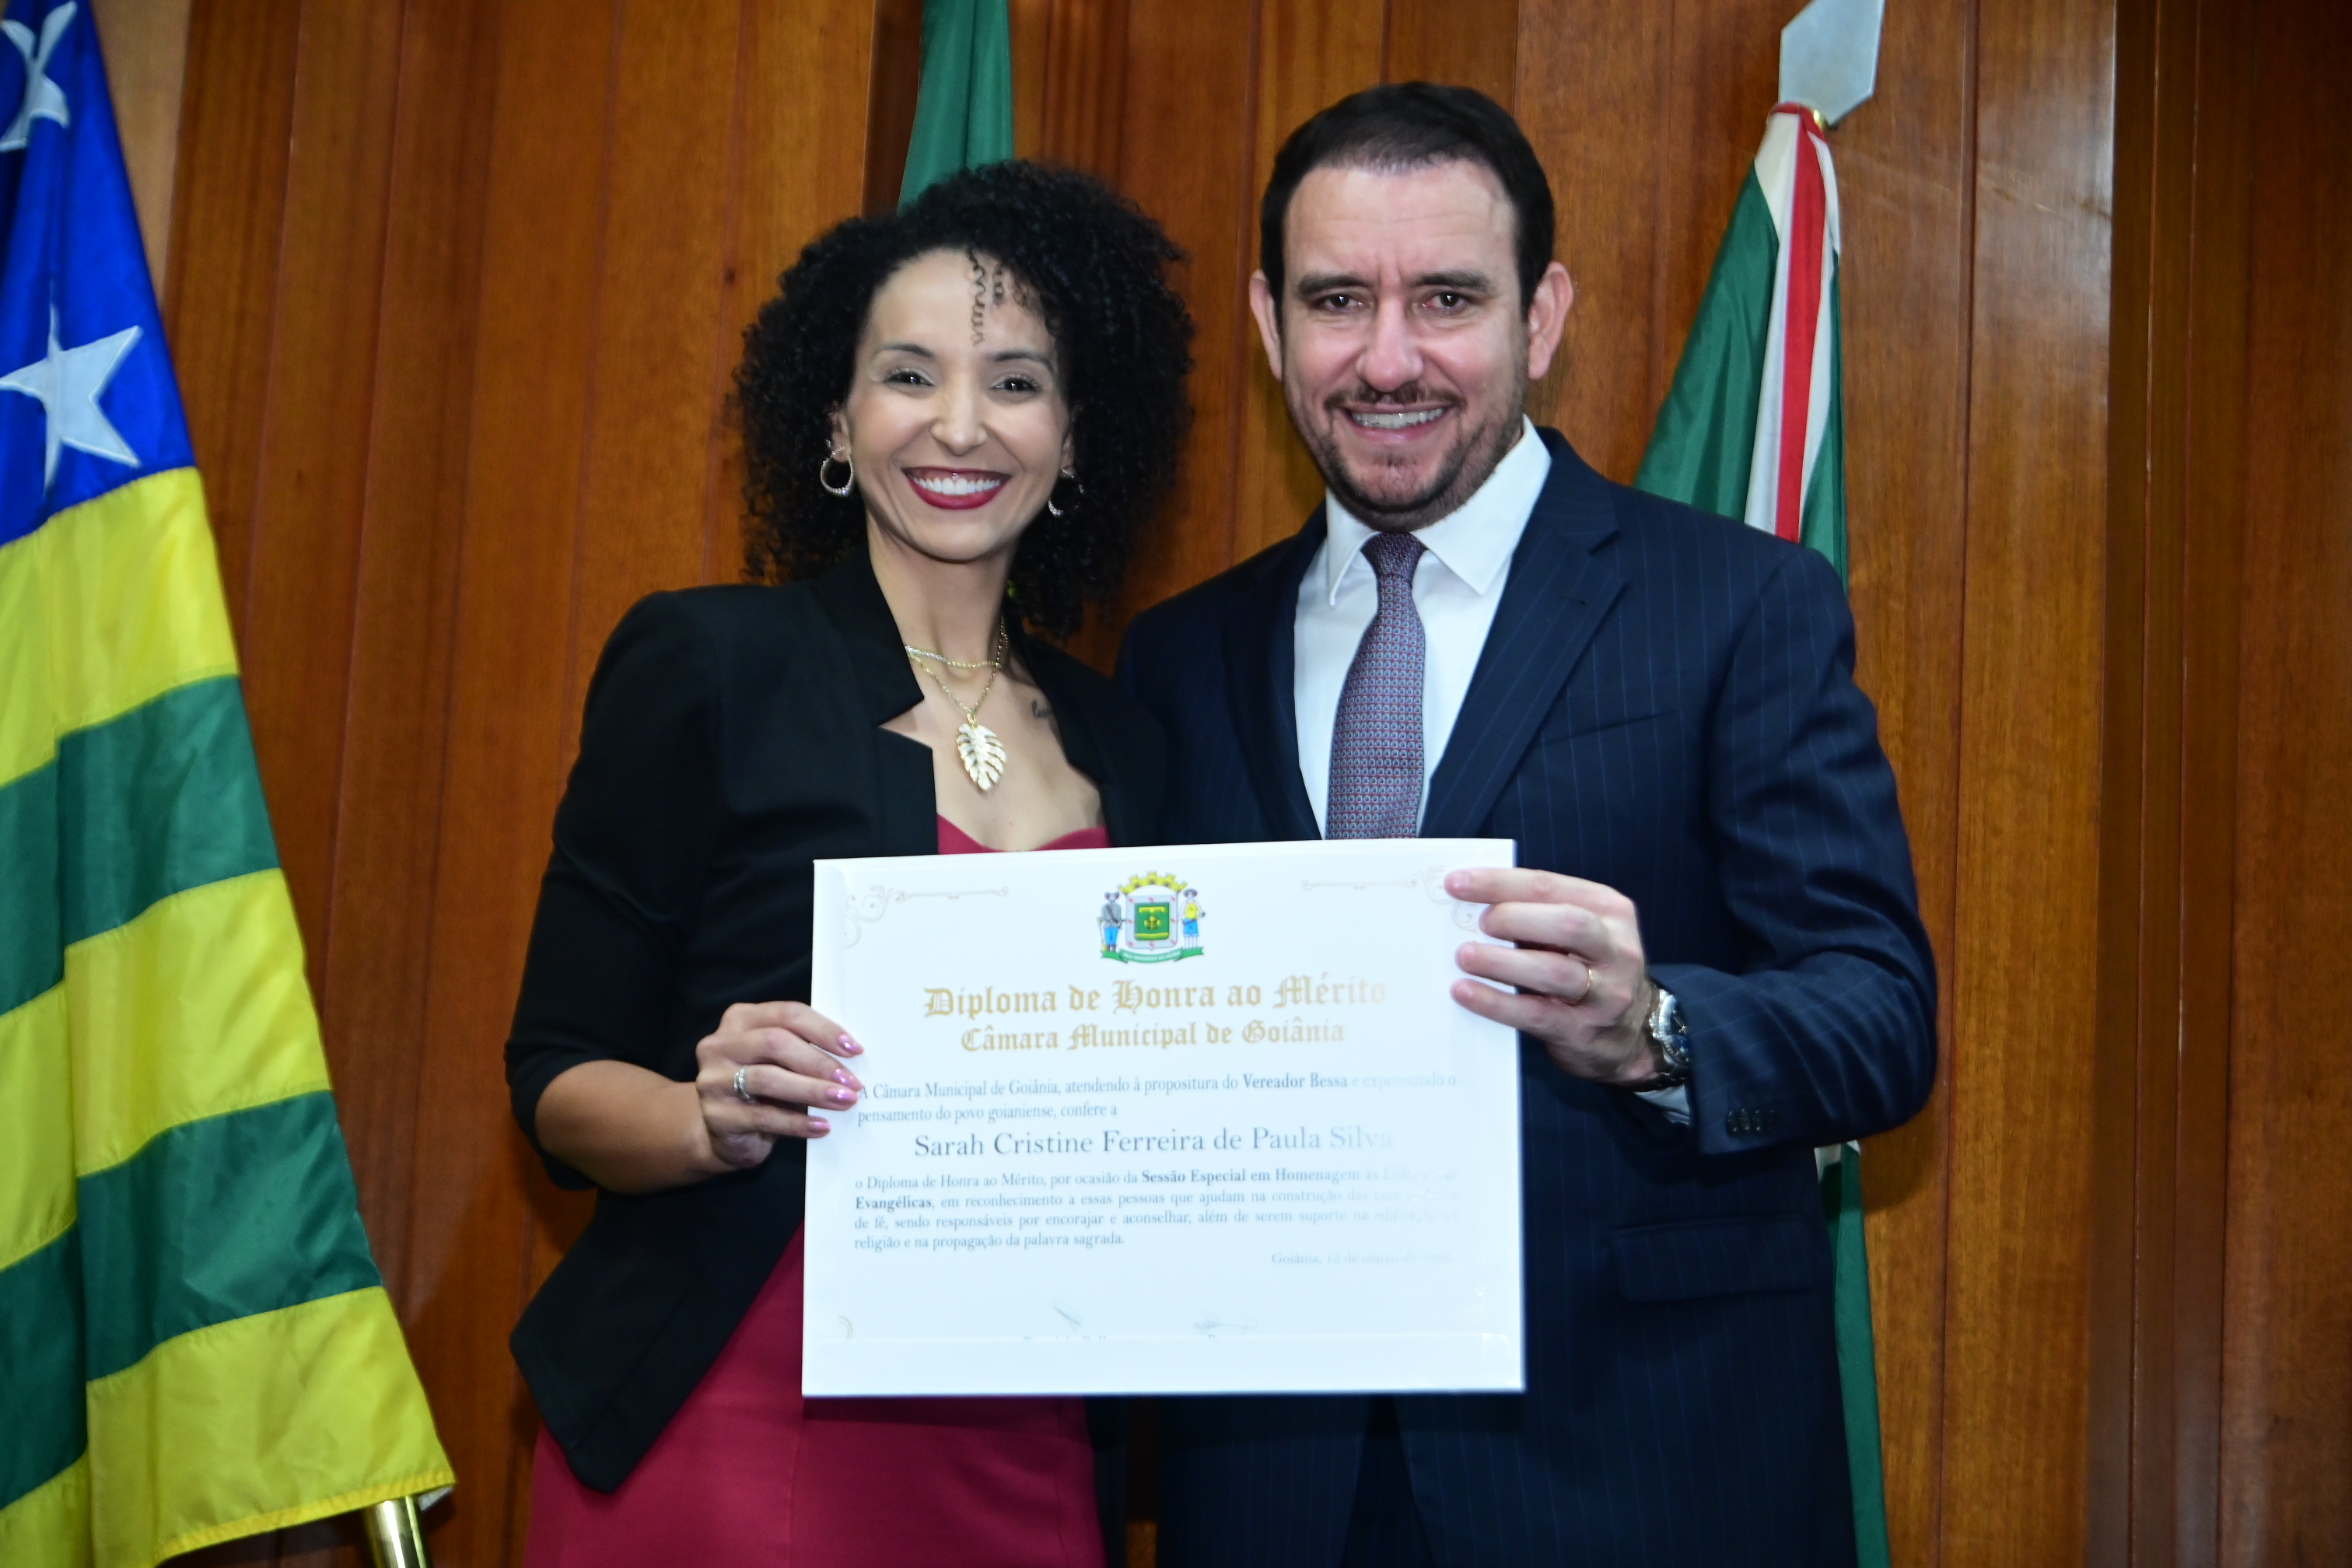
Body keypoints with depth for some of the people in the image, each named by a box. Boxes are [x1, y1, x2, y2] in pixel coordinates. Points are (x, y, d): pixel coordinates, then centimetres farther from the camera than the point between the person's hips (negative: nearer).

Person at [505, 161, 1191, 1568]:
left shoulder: (1118, 745, 9)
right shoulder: (708, 661, -3)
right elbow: (558, 1074, -3)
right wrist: (713, 1117, -22)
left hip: (1017, 1451, 4)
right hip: (726, 1433, -4)